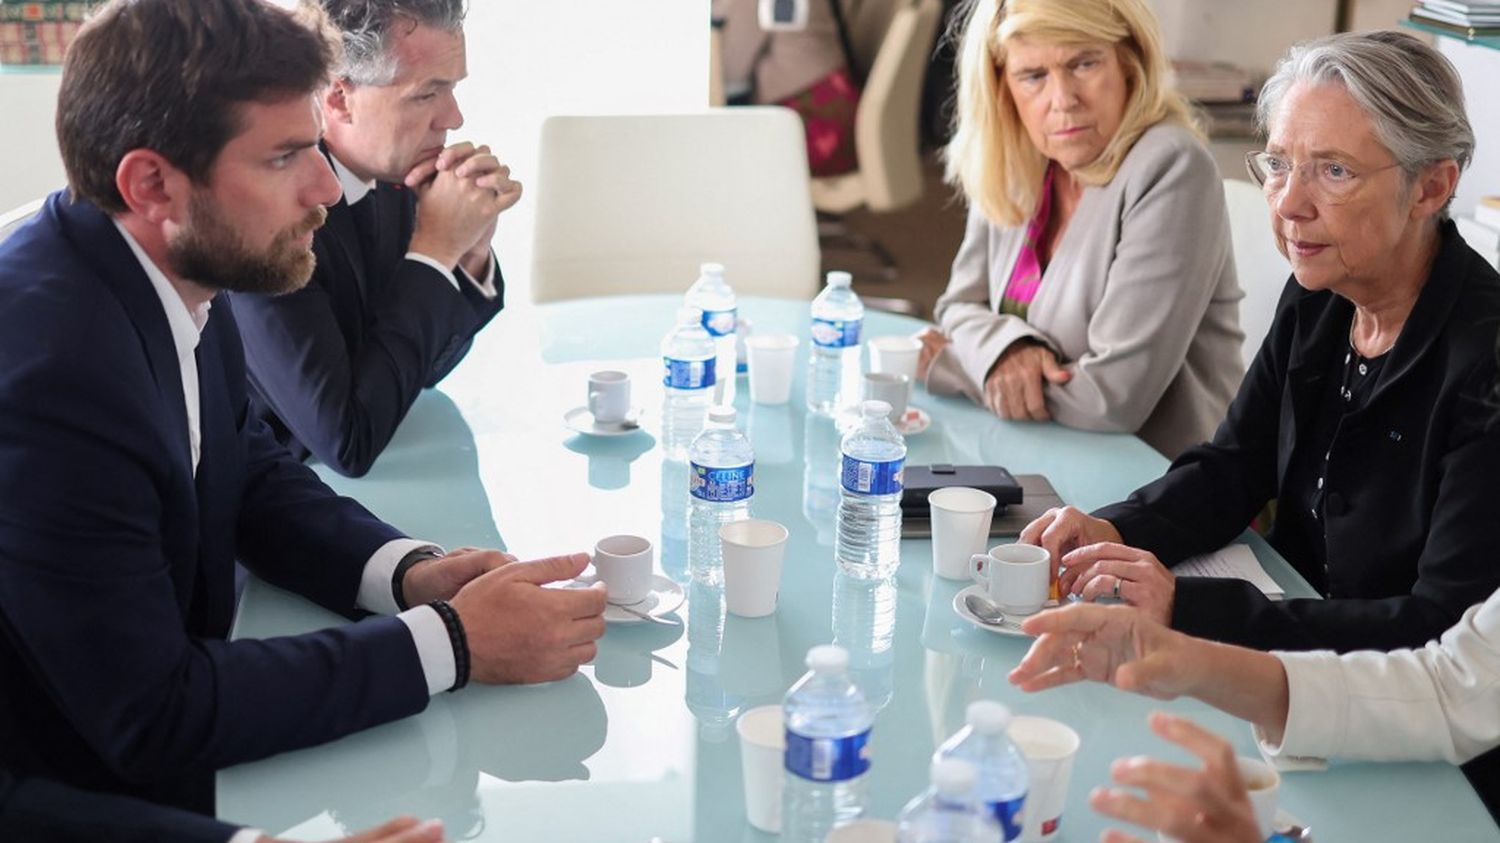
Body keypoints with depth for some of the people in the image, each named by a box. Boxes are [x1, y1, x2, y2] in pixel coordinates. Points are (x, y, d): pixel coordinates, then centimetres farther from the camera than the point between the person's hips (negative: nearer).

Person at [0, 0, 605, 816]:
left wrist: (410, 571, -9)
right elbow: (153, 719, -26)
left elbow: (256, 474, 10)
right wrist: (455, 642, -21)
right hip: (85, 799, -7)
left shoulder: (182, 276, -6)